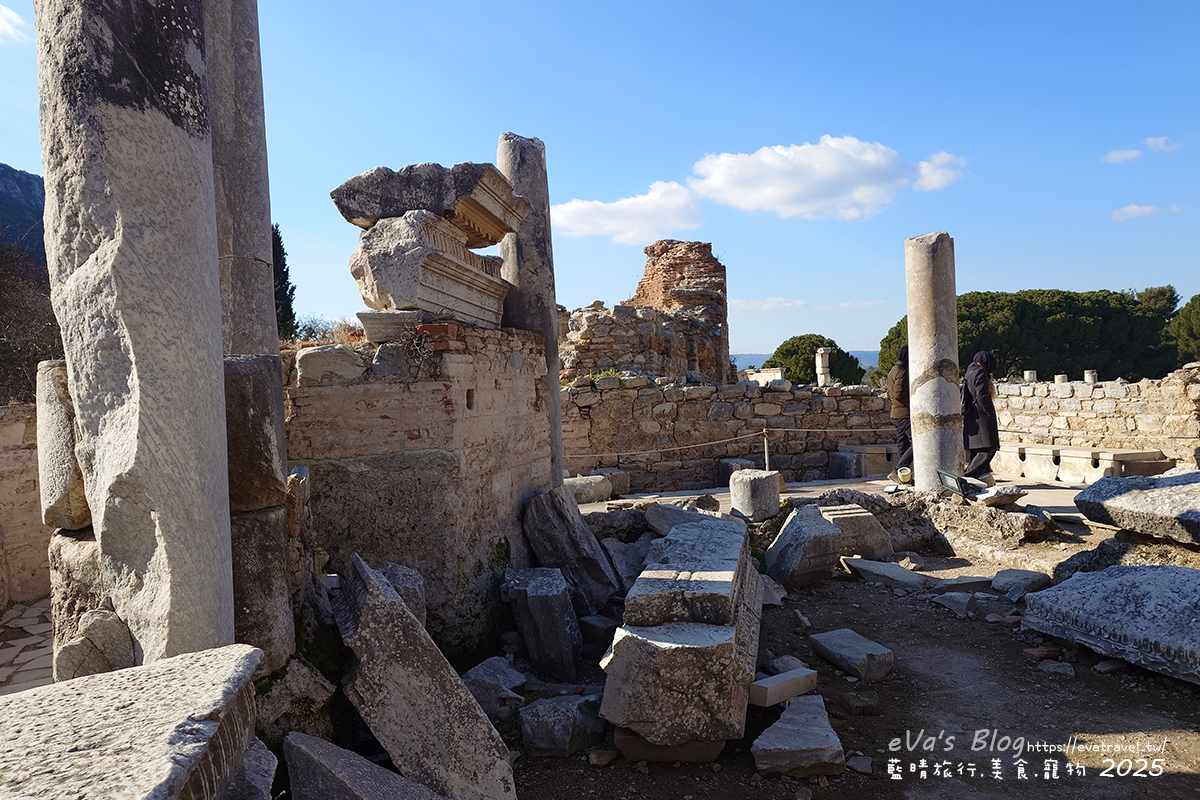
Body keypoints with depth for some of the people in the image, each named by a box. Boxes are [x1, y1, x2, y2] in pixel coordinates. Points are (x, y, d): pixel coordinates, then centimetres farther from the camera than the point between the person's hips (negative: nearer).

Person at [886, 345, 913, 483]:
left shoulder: (893, 370, 19)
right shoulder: (902, 372, -13)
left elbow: (890, 395, 23)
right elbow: (899, 394, -22)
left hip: (896, 414, 10)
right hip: (904, 414, -10)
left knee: (903, 446, 11)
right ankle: (896, 472, -14)